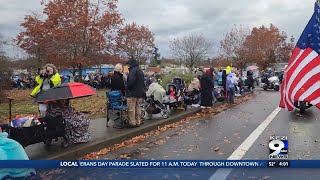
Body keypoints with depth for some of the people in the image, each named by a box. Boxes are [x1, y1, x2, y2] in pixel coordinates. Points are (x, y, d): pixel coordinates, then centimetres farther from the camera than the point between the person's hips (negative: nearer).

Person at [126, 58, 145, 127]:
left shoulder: (133, 70, -14)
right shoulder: (140, 70, 16)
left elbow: (131, 81, -24)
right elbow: (143, 81, 20)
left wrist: (127, 87, -9)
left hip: (133, 92, -9)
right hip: (140, 92, 9)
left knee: (131, 108, -2)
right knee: (138, 107, 14)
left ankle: (132, 122, 2)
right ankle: (138, 122, 19)